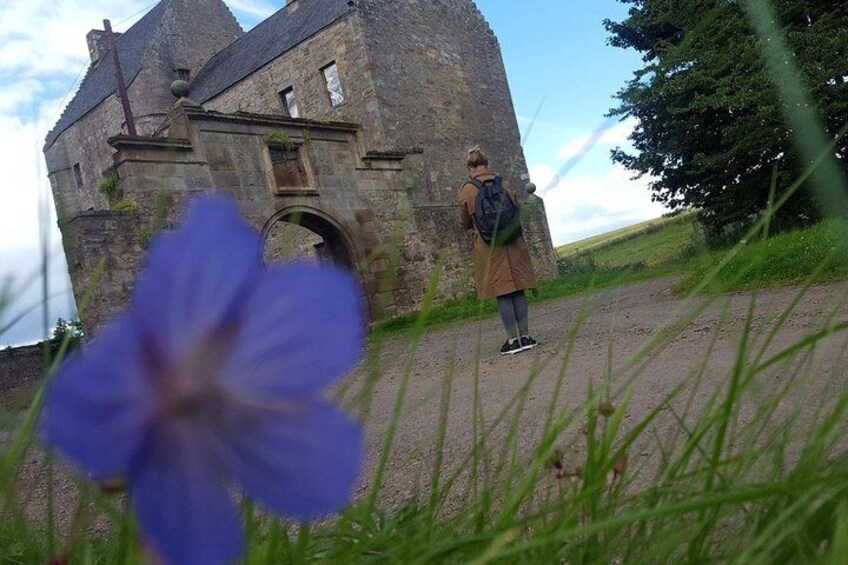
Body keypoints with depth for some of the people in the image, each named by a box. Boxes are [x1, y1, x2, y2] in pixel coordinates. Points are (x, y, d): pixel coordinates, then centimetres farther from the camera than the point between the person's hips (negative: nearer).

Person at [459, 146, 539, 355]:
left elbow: (465, 222, 6)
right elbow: (517, 209, 16)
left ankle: (513, 340, 1)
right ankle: (525, 336, 9)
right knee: (518, 290, 7)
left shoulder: (466, 190, -3)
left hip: (488, 247, -3)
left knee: (502, 293, -1)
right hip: (513, 244, 3)